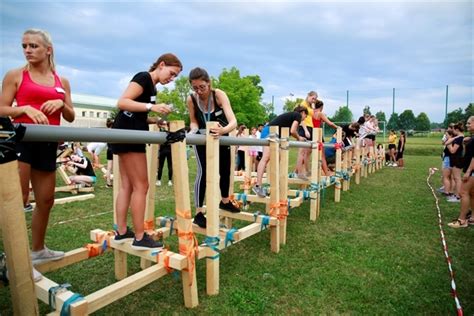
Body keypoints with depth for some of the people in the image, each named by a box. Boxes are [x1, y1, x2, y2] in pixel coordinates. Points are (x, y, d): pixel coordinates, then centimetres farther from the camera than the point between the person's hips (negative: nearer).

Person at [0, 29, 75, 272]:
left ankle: (38, 249, 29)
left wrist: (61, 103, -6)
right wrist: (25, 108, -18)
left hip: (48, 144, 4)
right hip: (21, 139, -4)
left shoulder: (62, 81, 13)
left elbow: (71, 118, 13)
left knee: (46, 200, 11)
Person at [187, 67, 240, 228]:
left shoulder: (219, 95, -29)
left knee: (225, 170, 13)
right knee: (203, 172, -15)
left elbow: (233, 121, -39)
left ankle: (225, 201, 38)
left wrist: (223, 130, -60)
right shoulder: (191, 99, -23)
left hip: (221, 138, 1)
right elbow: (193, 121, -8)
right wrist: (193, 130, -31)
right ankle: (198, 213, -5)